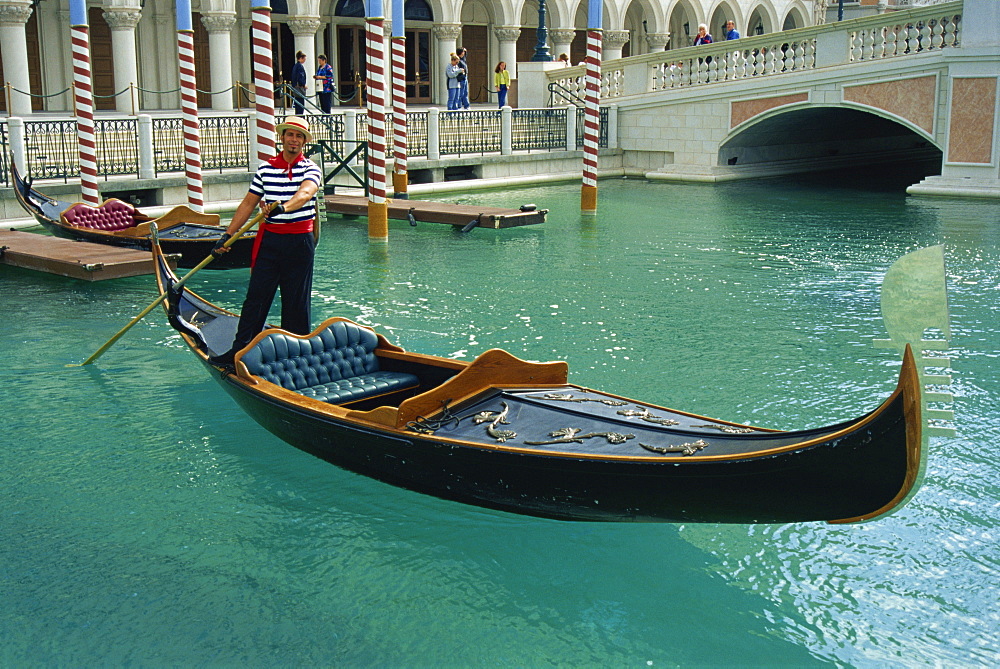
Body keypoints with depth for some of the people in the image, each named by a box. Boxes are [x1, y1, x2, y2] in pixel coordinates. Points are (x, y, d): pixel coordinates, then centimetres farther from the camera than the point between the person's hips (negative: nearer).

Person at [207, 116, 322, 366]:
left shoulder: (310, 169, -3)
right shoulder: (265, 168, 8)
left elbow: (305, 193, -25)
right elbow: (249, 203, 12)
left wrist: (283, 207, -45)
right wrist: (228, 235, 7)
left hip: (299, 242, -3)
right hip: (269, 240, 3)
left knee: (297, 302, 4)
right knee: (256, 296, 3)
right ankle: (240, 349, 8)